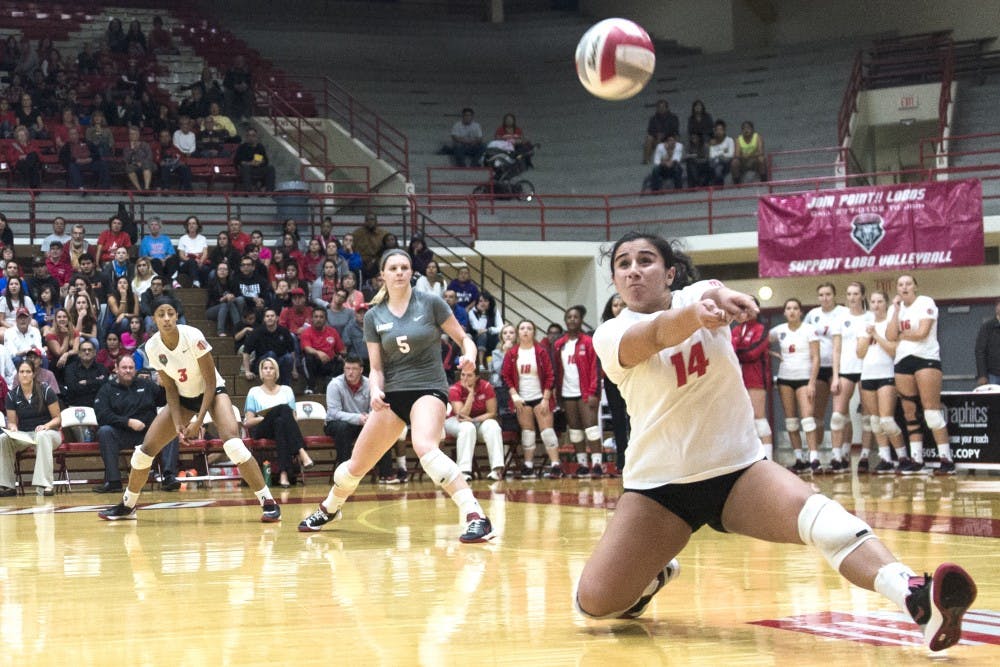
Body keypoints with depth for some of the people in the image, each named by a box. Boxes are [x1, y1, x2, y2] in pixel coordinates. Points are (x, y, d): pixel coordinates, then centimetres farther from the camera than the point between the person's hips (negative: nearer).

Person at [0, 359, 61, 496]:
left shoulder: (46, 391, -4)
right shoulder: (12, 395, 4)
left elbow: (57, 418, -3)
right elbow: (11, 421, 7)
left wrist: (46, 426, -23)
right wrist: (13, 428, -18)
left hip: (47, 432, -3)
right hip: (23, 435, 3)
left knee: (42, 436, -41)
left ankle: (45, 484, -47)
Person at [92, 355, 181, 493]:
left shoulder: (146, 385, 16)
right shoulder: (107, 389, 8)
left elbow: (164, 400, 17)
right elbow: (102, 416, -6)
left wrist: (163, 386, -4)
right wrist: (128, 422, -17)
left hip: (148, 434, 2)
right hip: (121, 436, -2)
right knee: (104, 431, -31)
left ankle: (169, 477, -31)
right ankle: (113, 481, -36)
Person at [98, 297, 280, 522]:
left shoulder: (193, 337, -25)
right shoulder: (153, 347, -13)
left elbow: (211, 381, -19)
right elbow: (170, 388, -3)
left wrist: (199, 420, -23)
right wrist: (177, 423, -14)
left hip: (212, 392, -5)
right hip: (183, 398, 5)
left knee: (232, 442, -29)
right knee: (145, 449, 1)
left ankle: (268, 503, -22)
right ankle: (127, 506, 23)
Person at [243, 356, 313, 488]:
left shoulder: (286, 390, 23)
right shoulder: (254, 392, 17)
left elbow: (293, 416, 15)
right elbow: (248, 422, 8)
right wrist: (267, 417, -9)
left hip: (282, 428, 2)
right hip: (261, 430, -2)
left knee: (280, 422, -39)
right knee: (284, 408, -34)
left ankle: (284, 473, -53)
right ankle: (301, 452, -50)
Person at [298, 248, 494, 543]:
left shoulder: (430, 303, -4)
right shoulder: (374, 317, 4)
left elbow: (463, 337, 2)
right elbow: (376, 368, 5)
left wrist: (469, 354, -21)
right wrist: (375, 391, -16)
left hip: (428, 388, -4)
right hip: (392, 394, 4)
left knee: (424, 447, -34)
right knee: (356, 465, 8)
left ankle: (477, 517, -36)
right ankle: (329, 508, 41)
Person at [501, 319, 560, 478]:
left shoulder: (541, 352, 0)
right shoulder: (511, 354, 5)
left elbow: (550, 376, -1)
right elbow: (506, 376, 4)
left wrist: (546, 399, -9)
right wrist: (514, 395, -8)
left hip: (540, 398, -2)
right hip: (522, 400, 2)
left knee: (547, 429, -8)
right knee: (527, 432, 5)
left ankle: (555, 465, -10)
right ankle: (528, 467, 8)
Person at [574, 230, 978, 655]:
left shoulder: (697, 295, 0)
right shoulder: (611, 335, -5)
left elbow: (716, 296, -26)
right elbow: (656, 335, -29)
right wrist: (695, 315, -53)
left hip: (738, 469, 0)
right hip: (658, 485, 0)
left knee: (822, 517, -31)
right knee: (595, 602, -14)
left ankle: (916, 597, -50)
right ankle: (653, 574, 20)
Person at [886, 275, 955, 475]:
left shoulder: (926, 303, -3)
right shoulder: (895, 308, 13)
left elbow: (922, 332, -15)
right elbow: (891, 336, -1)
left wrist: (901, 335, -1)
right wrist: (897, 309, -3)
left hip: (926, 359, -6)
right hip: (903, 361, 6)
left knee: (931, 409, -13)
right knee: (909, 412, 5)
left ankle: (946, 458, -14)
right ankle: (916, 460, 9)